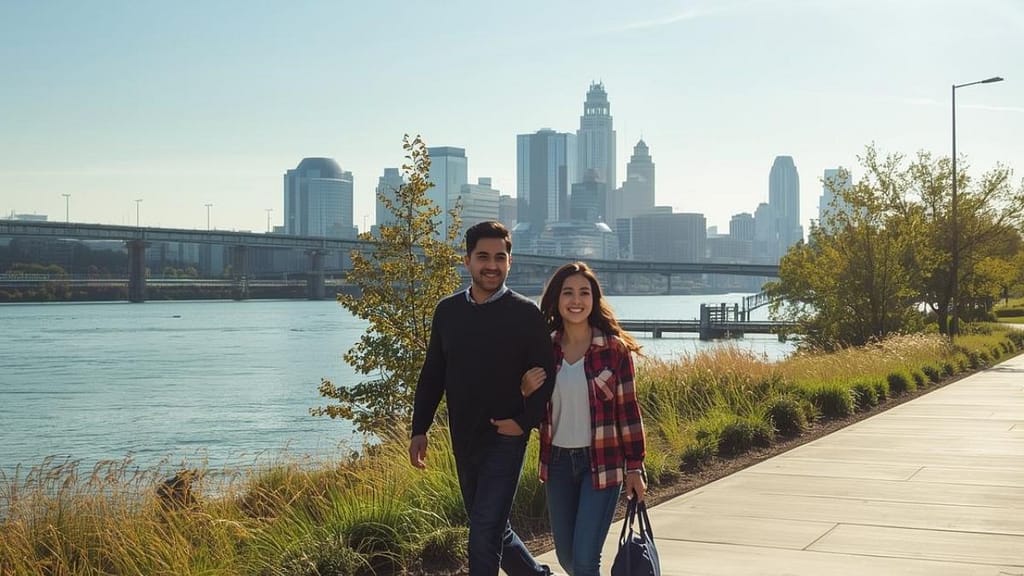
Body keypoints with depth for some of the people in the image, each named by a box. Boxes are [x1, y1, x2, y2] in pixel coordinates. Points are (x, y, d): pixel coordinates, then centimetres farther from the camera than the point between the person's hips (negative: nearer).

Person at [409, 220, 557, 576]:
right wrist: (419, 430, 6)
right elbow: (432, 375, 10)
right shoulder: (447, 311, 5)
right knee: (492, 530, 18)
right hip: (464, 440, 5)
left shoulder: (525, 313, -8)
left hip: (505, 440, -5)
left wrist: (525, 421, -17)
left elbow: (546, 375, -6)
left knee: (485, 535, -10)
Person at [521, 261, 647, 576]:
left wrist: (634, 468, -3)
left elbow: (628, 410, -3)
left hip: (602, 463, -4)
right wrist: (526, 392, -11)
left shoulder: (615, 348, -7)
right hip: (557, 462, 4)